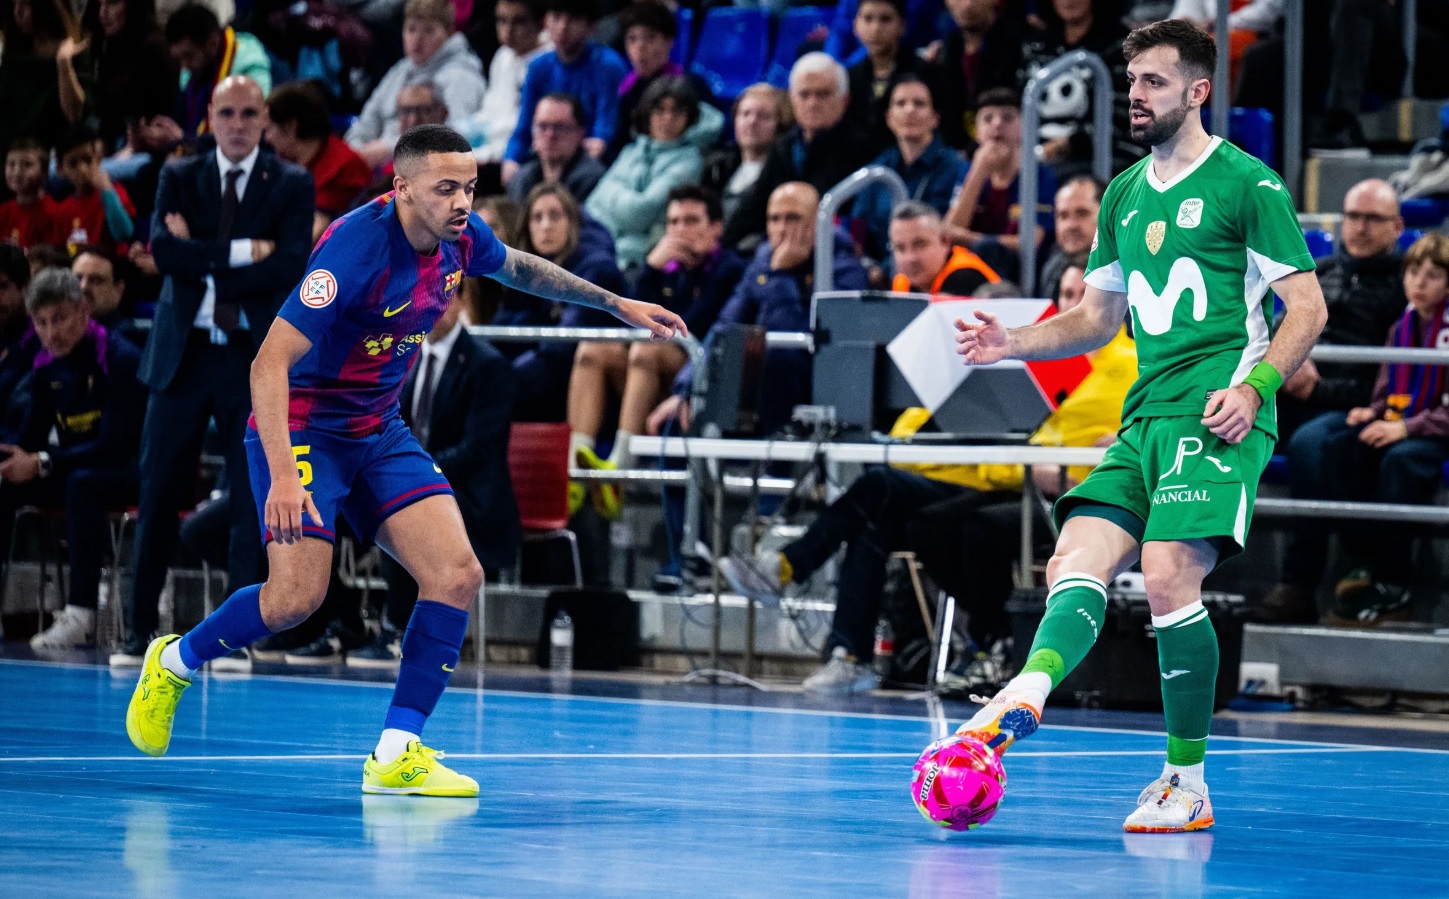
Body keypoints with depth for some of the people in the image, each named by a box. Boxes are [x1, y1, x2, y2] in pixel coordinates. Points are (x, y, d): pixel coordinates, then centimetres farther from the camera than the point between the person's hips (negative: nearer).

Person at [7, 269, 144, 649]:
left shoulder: (120, 359, -19)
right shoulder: (46, 367, 2)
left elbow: (117, 445, -25)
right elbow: (31, 440, 7)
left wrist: (42, 463, -28)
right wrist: (13, 463, -17)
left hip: (131, 472, -8)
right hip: (76, 469, 8)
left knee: (83, 483, -38)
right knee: (5, 487, -11)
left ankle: (81, 614, -42)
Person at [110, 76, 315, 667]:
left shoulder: (292, 185, 3)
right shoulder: (180, 178, 8)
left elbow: (289, 265, -11)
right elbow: (164, 250, -8)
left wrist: (203, 261, -10)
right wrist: (242, 252, -14)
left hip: (255, 357, -1)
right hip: (182, 352, 1)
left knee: (253, 496, 0)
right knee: (158, 491, 1)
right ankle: (141, 629, 7)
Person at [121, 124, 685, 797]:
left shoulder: (459, 238, -5)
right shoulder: (356, 248, -28)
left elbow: (517, 267, 22)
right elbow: (270, 363, -31)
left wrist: (615, 303, 26)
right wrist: (282, 475, -41)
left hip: (380, 432, 7)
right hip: (301, 427, -7)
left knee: (457, 576, -10)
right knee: (297, 596, -18)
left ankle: (397, 754, -6)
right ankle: (174, 661, 12)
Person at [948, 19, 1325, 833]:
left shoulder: (1247, 184, -2)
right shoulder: (1124, 195, 20)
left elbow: (1308, 308, -3)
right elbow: (1098, 318, 28)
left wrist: (1255, 385, -17)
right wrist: (1014, 343, 11)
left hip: (1217, 415, -8)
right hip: (1146, 418, 8)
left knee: (1168, 572, -20)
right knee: (1078, 562, -13)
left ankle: (1188, 784, -11)